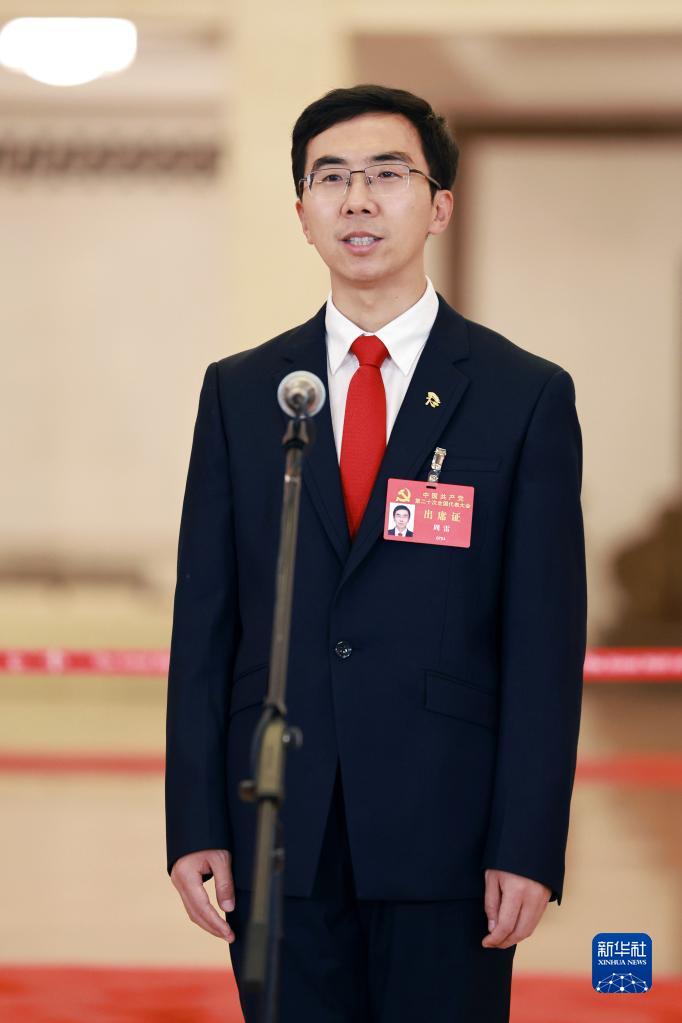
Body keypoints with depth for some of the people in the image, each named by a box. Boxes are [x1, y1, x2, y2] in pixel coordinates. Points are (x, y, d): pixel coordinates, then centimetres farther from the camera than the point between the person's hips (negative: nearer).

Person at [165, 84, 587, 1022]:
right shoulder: (240, 392, 9)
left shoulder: (527, 396, 1)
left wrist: (528, 848, -9)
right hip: (278, 836, 2)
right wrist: (196, 826, 0)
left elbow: (546, 640, -2)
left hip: (445, 839, -2)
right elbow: (204, 620, 7)